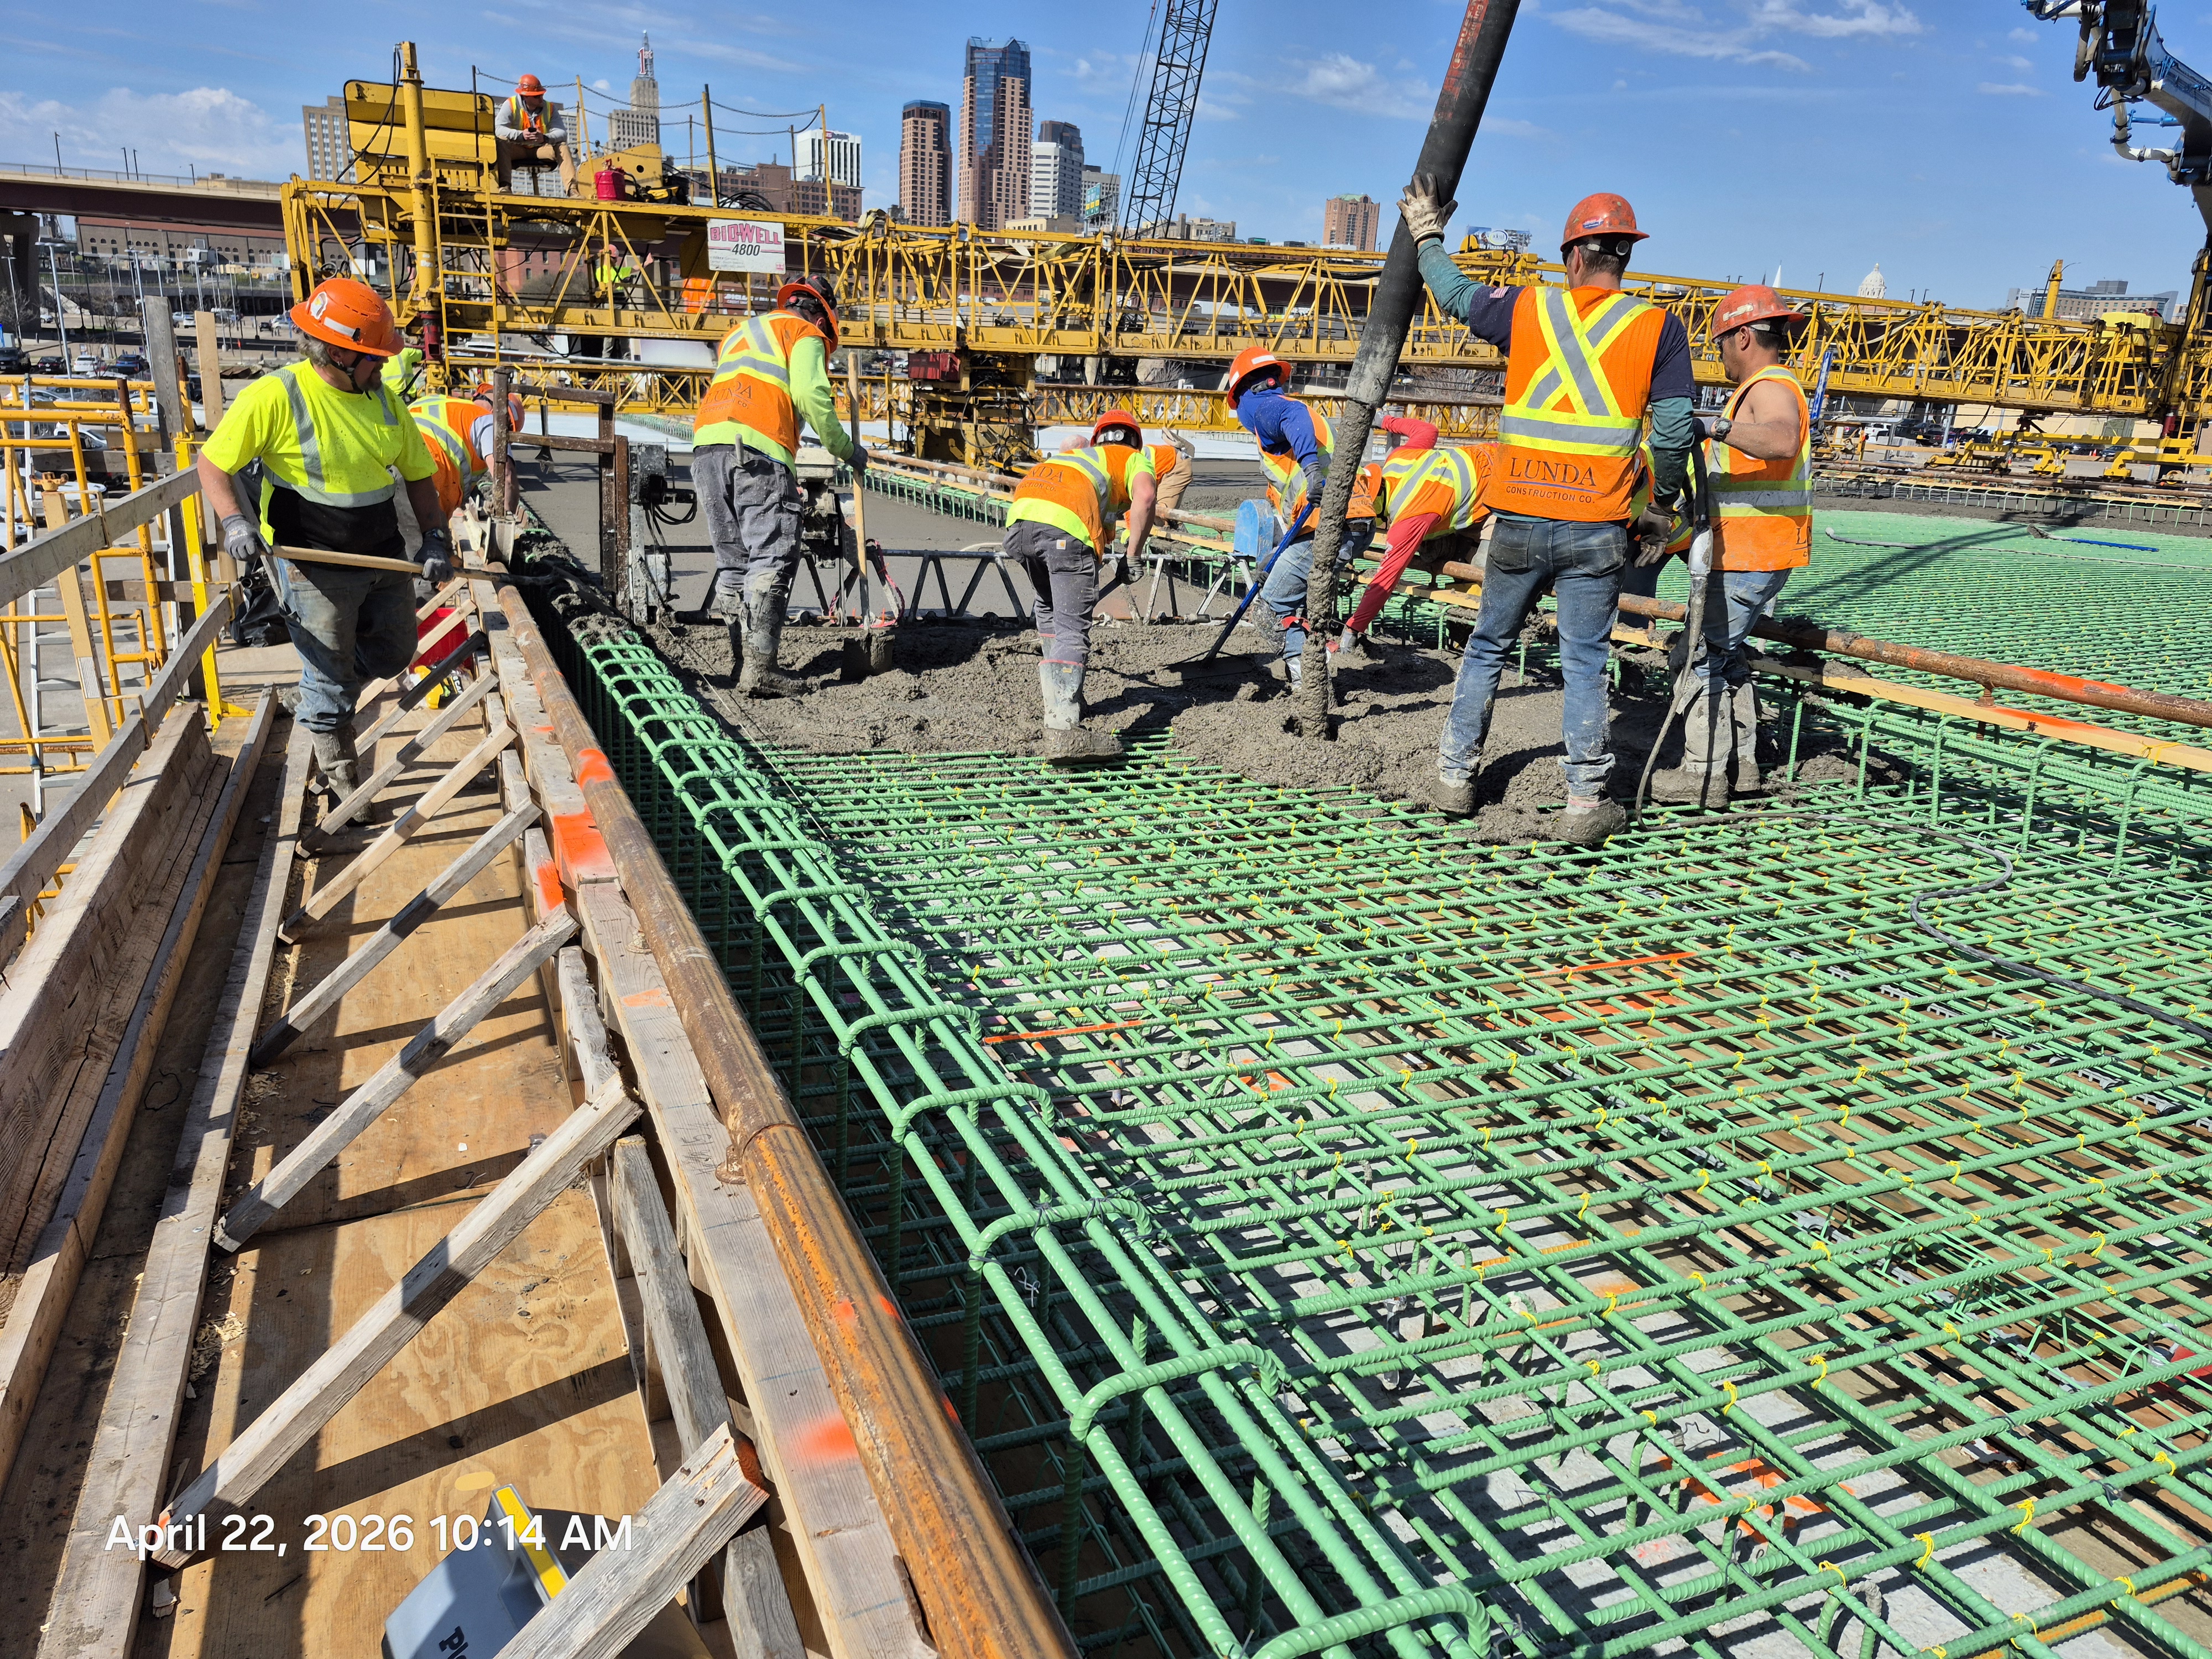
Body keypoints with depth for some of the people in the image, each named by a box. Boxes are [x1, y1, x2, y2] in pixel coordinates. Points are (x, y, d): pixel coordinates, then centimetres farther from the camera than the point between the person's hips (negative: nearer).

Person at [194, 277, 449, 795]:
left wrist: (435, 538, -2)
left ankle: (319, 697, 44)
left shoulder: (381, 396, 2)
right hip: (316, 569, -6)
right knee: (330, 679, 4)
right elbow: (212, 463, -8)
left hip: (385, 557, 6)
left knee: (393, 655, 18)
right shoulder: (275, 396, -15)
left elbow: (419, 474, 9)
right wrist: (234, 521, -24)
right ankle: (338, 775, 22)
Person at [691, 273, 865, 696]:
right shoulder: (805, 334, 13)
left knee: (733, 562, 9)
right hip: (757, 450, -7)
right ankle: (760, 668, -19)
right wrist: (847, 450, 6)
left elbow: (725, 396, 25)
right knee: (771, 561, -11)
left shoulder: (739, 333, 36)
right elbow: (810, 396, -4)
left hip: (706, 446, 7)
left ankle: (747, 662, 7)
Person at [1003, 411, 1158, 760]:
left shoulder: (1078, 453, 43)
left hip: (1020, 514, 6)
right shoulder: (1135, 458, 27)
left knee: (1047, 608, 29)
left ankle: (1059, 690, 37)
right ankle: (1063, 729, -23)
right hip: (1066, 526, -6)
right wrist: (1133, 555, 8)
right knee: (1073, 628, -10)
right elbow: (1145, 496, 3)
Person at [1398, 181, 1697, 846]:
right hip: (1597, 529, -1)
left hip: (1518, 522, 1)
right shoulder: (1658, 327, 0)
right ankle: (1586, 803, 7)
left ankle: (1455, 776, 21)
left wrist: (1428, 234, 39)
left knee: (1488, 647, 16)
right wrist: (1664, 494, 16)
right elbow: (1674, 428, -3)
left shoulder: (1525, 309, 4)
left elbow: (1456, 294, 22)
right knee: (1585, 663, 5)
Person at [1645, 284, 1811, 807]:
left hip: (1746, 561, -11)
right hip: (1758, 556, 11)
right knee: (1725, 651, 18)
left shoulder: (1770, 389, -15)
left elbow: (1782, 442, -39)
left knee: (1704, 655, -7)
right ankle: (1742, 764, 24)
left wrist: (1716, 427, -41)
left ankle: (1704, 775, -3)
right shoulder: (1770, 388, 20)